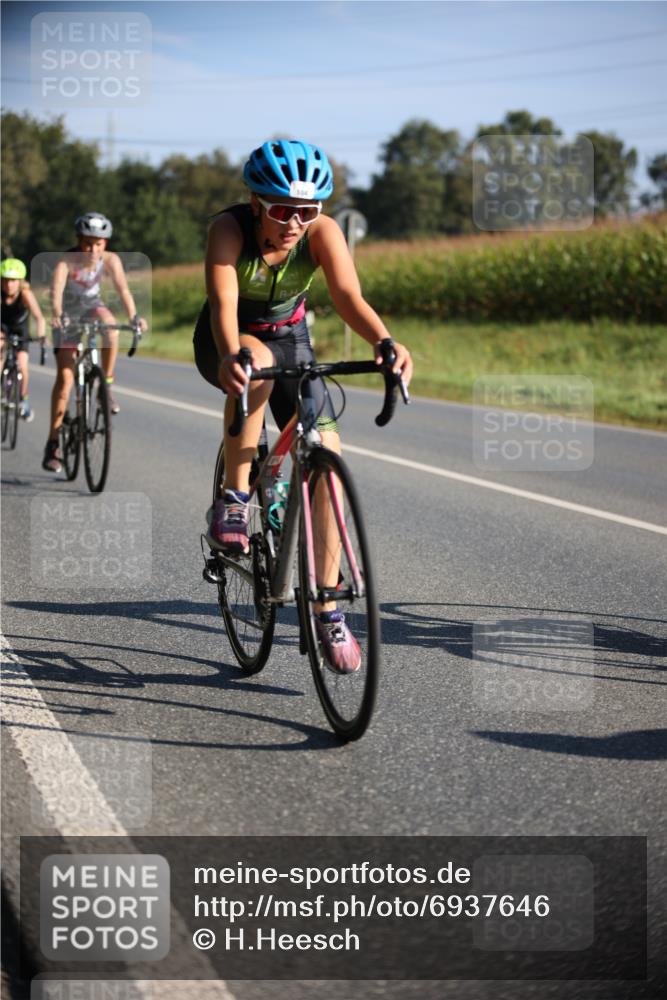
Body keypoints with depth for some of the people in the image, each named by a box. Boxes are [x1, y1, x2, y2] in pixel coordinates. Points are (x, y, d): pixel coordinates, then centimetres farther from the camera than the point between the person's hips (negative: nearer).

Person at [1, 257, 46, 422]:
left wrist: (41, 335, -59)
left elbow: (38, 317, -42)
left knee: (22, 366, -13)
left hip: (20, 330, -1)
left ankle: (23, 399, 14)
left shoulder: (25, 294, -33)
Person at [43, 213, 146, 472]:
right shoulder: (67, 261, -27)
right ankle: (53, 443, -6)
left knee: (110, 325, -35)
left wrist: (133, 316, -46)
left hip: (92, 307, 2)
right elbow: (56, 290, -42)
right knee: (65, 375, -11)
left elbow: (123, 289, -30)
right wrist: (57, 315, -60)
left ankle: (106, 384, -16)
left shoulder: (110, 260, -20)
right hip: (69, 314, -2)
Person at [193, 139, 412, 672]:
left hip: (290, 336, 3)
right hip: (229, 342, -3)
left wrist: (385, 342, -55)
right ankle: (234, 497, -23)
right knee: (256, 364, -41)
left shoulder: (322, 231, -22)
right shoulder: (230, 228, -29)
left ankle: (329, 612, -1)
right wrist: (229, 355, -63)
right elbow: (223, 302, -42)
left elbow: (349, 296, -35)